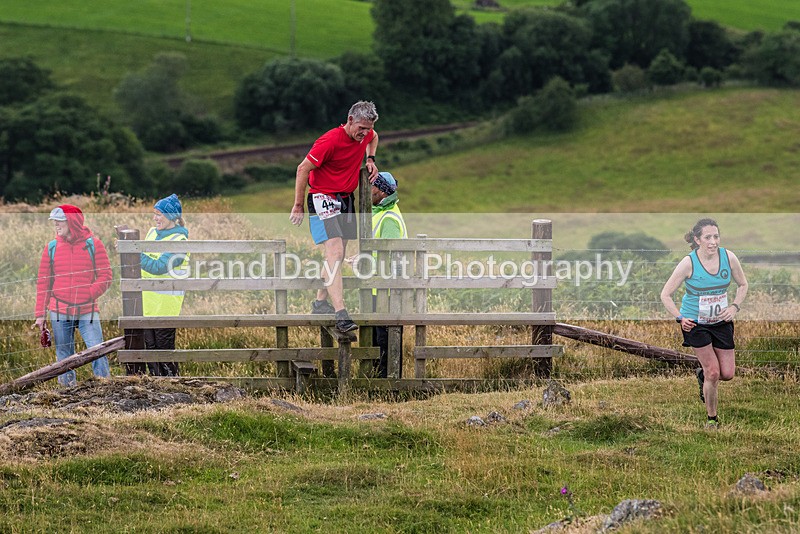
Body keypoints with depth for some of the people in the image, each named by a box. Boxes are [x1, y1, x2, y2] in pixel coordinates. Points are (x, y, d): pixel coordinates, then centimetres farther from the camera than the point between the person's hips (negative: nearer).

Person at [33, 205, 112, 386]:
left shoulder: (93, 244, 0)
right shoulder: (52, 247, 6)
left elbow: (106, 277, -1)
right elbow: (43, 283, 9)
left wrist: (89, 294, -15)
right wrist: (40, 314, 5)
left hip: (87, 311, -2)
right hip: (59, 313, 2)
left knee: (97, 352, -9)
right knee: (64, 358, 6)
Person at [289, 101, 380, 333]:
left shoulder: (365, 134, 0)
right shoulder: (330, 140, -23)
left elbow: (373, 138, 28)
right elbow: (303, 169, -15)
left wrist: (370, 159, 12)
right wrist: (298, 205, -12)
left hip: (346, 198, 8)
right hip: (323, 198, -8)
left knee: (338, 257, 11)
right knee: (334, 253, -20)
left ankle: (320, 302, 27)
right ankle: (340, 313, -29)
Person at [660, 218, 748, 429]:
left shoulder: (728, 257, -9)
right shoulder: (688, 263, -18)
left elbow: (742, 285, 9)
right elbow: (665, 295, -10)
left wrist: (735, 306, -7)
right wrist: (680, 318, -20)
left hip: (721, 322, 4)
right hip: (696, 323, -4)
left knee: (727, 374, 1)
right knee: (713, 373, -8)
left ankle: (703, 374, 35)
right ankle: (712, 418, 12)